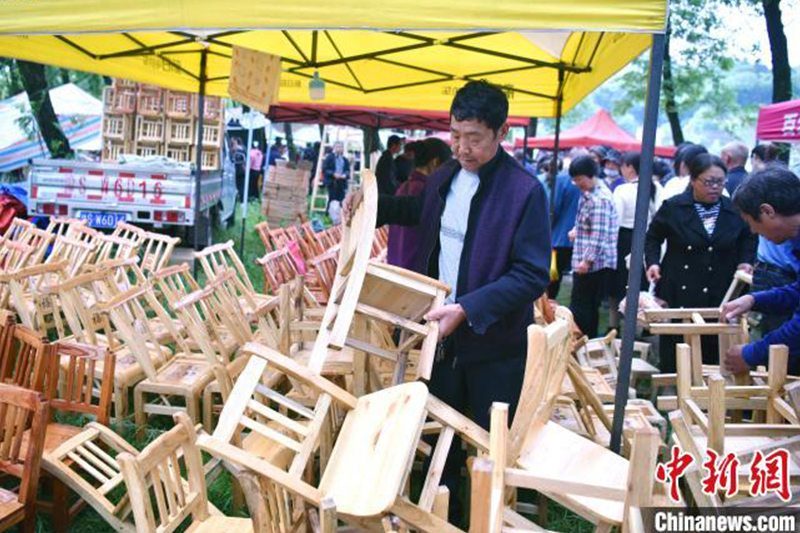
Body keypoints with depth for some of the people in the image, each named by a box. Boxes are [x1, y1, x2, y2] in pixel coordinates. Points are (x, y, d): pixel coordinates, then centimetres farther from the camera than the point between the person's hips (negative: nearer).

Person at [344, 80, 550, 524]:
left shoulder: (525, 191, -18)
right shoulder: (445, 177, 3)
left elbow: (533, 276, -21)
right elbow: (417, 211, 26)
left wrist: (467, 309, -29)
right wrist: (372, 204, 9)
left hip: (495, 344, -6)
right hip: (443, 333, 6)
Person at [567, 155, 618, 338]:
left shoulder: (599, 199, -18)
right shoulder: (589, 194, 14)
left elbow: (599, 235, -22)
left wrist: (587, 260, -23)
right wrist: (578, 231, 12)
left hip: (593, 263, -10)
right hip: (595, 263, 10)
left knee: (579, 308, -6)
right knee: (590, 307, 15)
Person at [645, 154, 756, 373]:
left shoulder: (735, 211, 4)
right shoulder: (673, 207, -2)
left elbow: (748, 239, 21)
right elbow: (653, 237, 10)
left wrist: (745, 261, 4)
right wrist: (653, 262, -5)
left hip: (718, 296, 2)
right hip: (677, 295, -1)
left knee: (711, 354, 3)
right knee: (671, 359, 6)